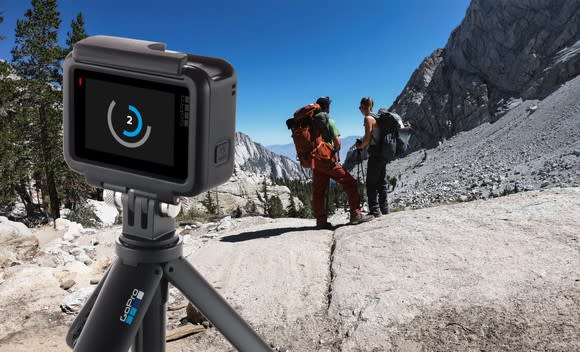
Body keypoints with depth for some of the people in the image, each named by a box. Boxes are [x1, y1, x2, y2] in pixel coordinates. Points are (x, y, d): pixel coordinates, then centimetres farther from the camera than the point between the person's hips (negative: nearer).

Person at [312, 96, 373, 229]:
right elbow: (337, 142, -13)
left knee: (318, 192, 10)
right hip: (329, 160, -6)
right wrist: (335, 150, 7)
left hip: (315, 162, 6)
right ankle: (355, 214, -2)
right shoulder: (329, 121, -8)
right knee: (350, 184, 2)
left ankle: (321, 221, 10)